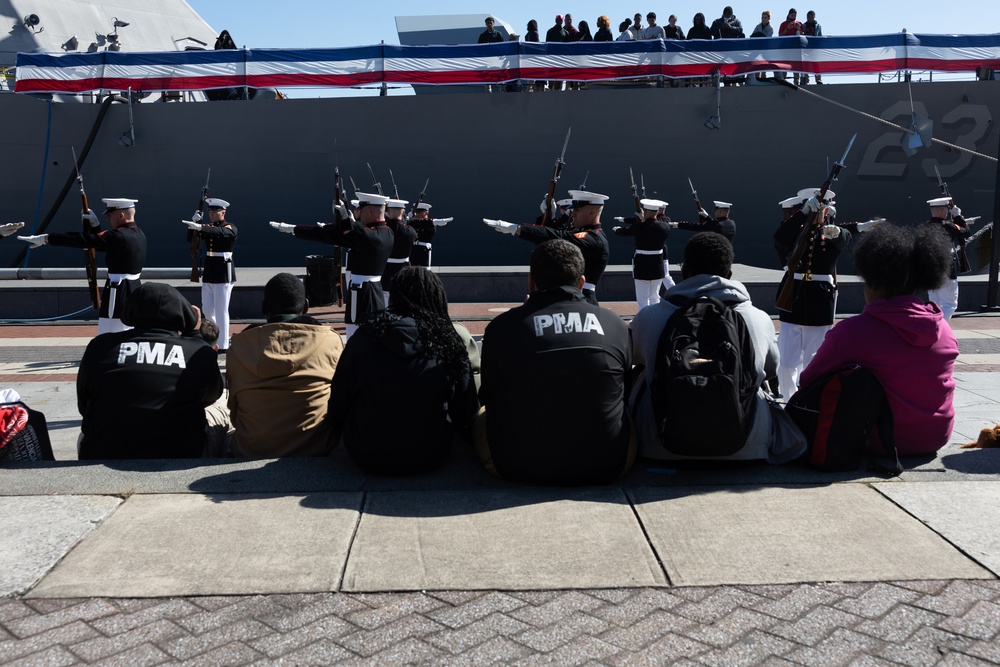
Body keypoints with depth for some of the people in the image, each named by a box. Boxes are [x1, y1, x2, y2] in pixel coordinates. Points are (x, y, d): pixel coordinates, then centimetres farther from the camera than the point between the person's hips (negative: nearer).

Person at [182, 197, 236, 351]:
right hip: (208, 272, 7)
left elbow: (220, 232, -29)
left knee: (221, 310, -5)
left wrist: (200, 227, -44)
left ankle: (223, 345, 0)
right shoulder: (208, 227, 13)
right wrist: (194, 222, -9)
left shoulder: (230, 227, -7)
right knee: (207, 310, 11)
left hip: (223, 273, -7)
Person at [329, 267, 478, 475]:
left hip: (367, 458, 0)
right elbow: (467, 415, -1)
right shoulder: (449, 344, -7)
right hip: (430, 458, 0)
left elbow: (337, 407, 0)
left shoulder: (365, 338, -7)